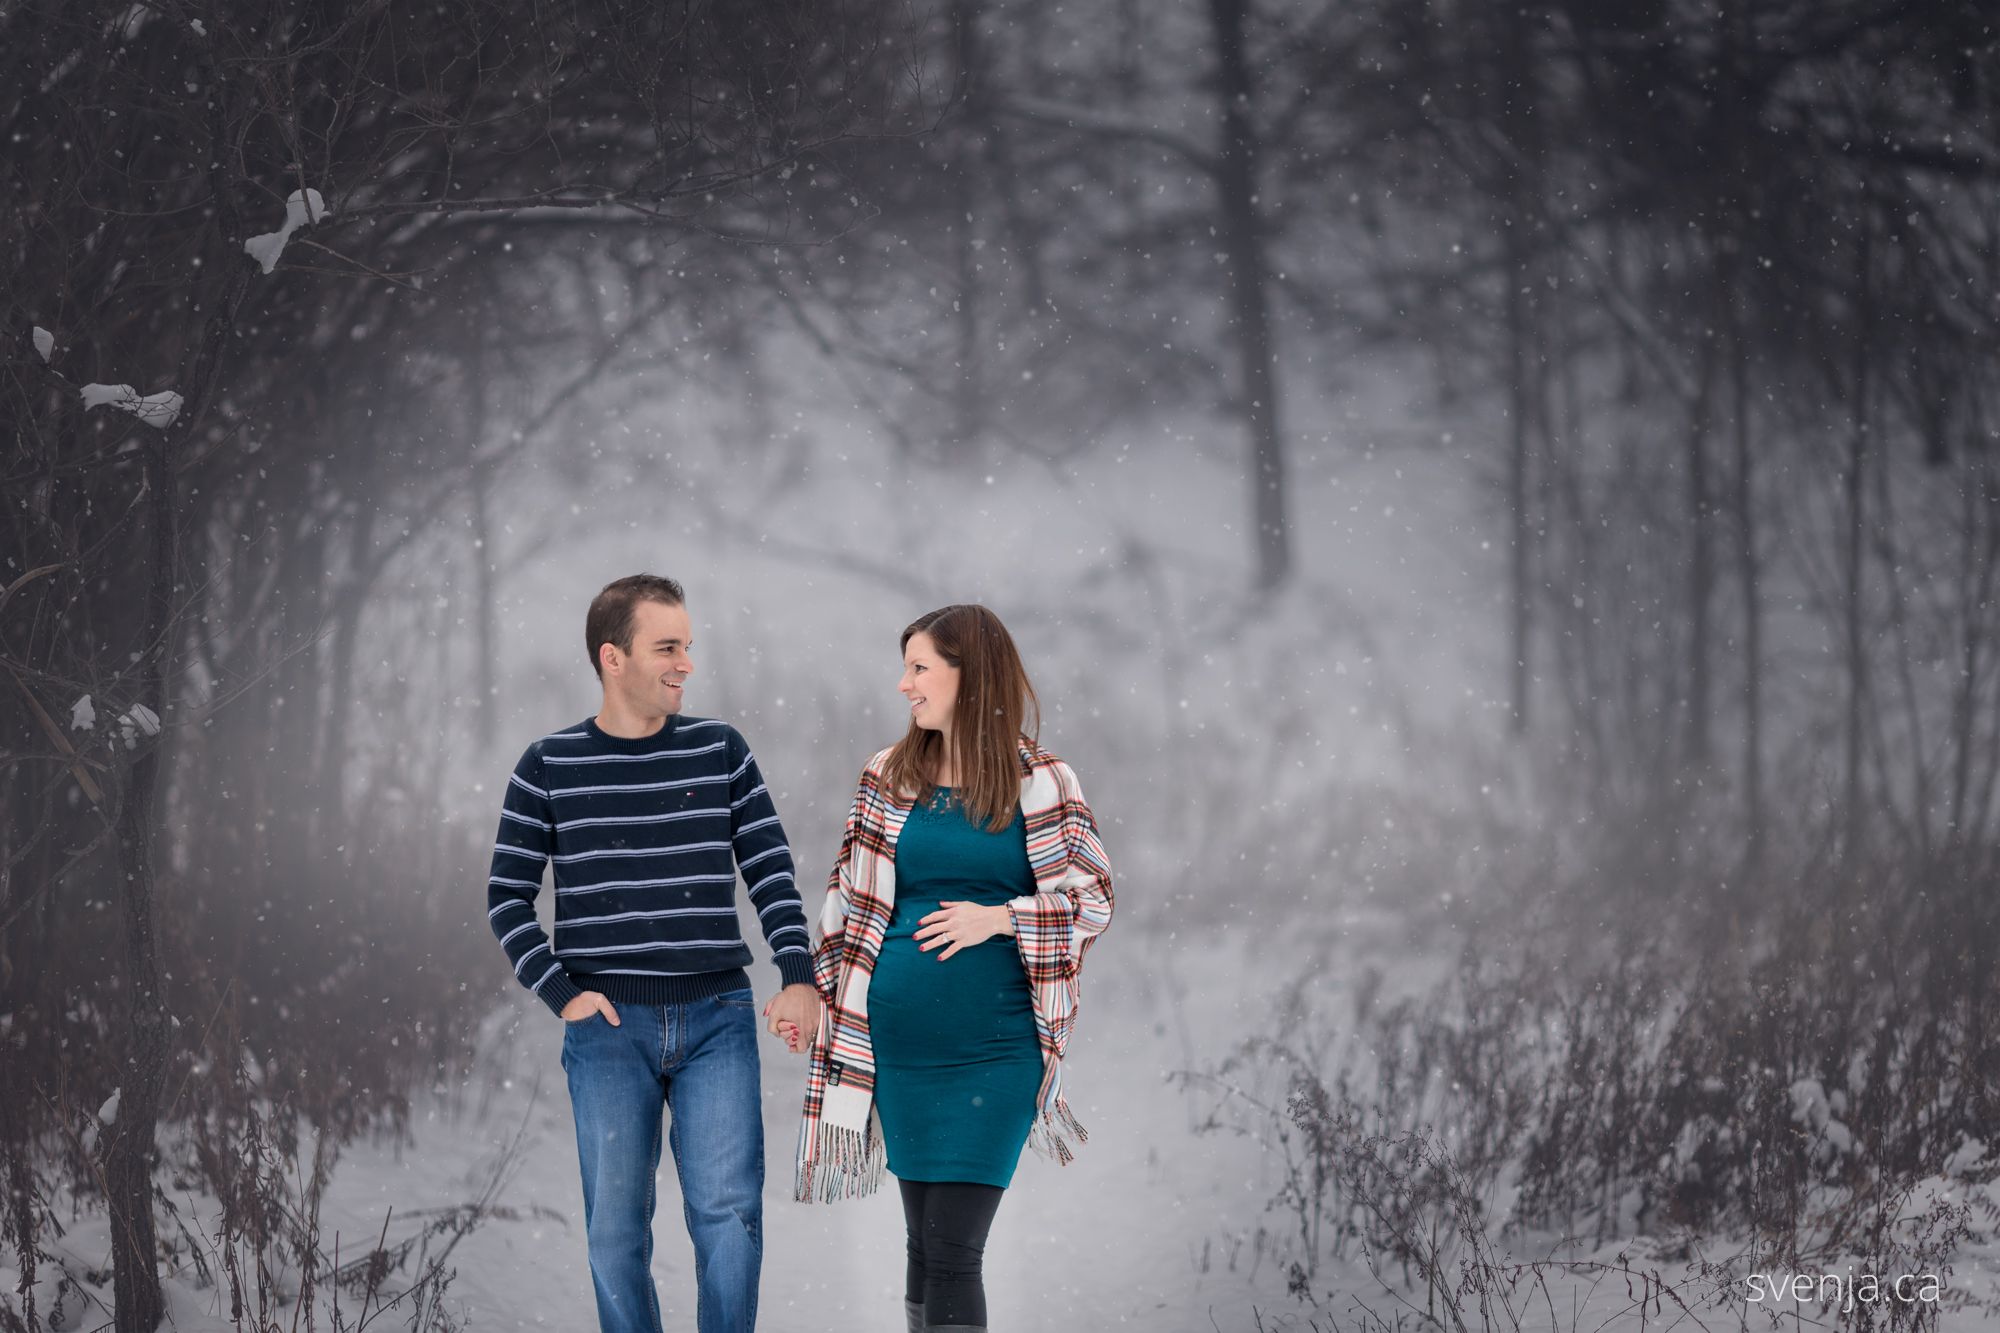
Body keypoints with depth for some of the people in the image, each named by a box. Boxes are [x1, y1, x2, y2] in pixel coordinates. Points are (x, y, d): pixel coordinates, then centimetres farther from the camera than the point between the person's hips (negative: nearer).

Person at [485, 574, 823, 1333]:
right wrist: (561, 993, -6)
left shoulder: (720, 752, 5)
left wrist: (800, 977, -7)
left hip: (717, 1018, 1)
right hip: (609, 1024, -1)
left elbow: (769, 872, 5)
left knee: (729, 1211, -8)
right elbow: (507, 900, 5)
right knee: (617, 1227, 2)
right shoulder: (548, 769, 2)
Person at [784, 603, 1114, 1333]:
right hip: (898, 1042, 3)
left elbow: (1094, 896, 1)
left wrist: (999, 917, -12)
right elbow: (850, 897, 15)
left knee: (953, 1251, -8)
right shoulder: (889, 776, 8)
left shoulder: (1039, 781, 0)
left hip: (993, 1046, -3)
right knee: (923, 1241, 7)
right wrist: (814, 991, 12)